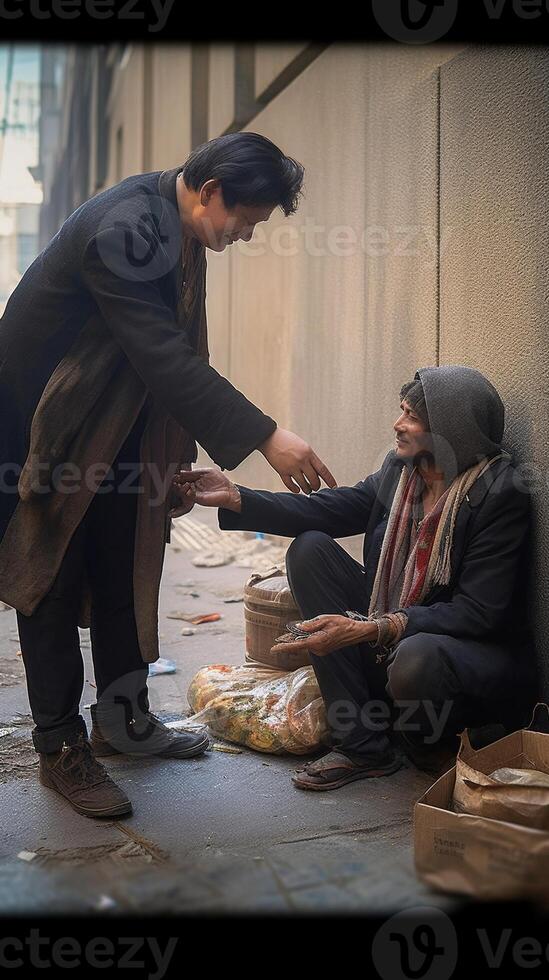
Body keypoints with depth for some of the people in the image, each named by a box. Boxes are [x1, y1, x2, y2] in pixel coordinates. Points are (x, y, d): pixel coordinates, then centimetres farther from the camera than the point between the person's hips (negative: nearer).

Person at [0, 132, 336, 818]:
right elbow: (166, 359, -34)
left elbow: (173, 354, 6)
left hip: (113, 425, 9)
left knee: (124, 570, 13)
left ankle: (121, 717, 27)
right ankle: (60, 747, 11)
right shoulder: (124, 232, -29)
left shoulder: (170, 219, 1)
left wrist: (178, 461, 7)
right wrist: (266, 438, -35)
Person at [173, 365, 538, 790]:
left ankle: (434, 745, 2)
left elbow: (477, 612, -23)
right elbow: (329, 509, 1)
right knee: (310, 547, -7)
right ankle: (361, 744, -9)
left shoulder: (501, 494, -20)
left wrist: (368, 630, -32)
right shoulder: (402, 468, 0)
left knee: (416, 659, -41)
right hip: (391, 637, 7)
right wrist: (233, 497, -10)